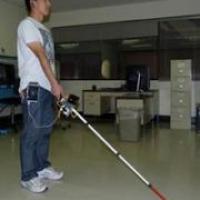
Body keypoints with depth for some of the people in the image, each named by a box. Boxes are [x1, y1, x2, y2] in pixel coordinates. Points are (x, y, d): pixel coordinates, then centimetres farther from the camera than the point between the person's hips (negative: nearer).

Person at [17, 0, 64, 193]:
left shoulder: (44, 29, 21)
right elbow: (40, 55, -15)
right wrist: (55, 83, -20)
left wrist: (54, 86, 16)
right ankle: (28, 176, 4)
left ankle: (42, 167, 25)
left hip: (46, 87, 9)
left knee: (45, 129, 13)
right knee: (32, 131, -5)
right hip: (33, 87, -9)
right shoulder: (27, 24, -5)